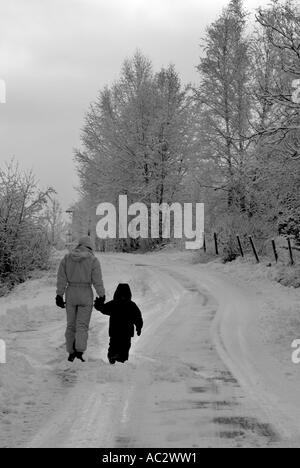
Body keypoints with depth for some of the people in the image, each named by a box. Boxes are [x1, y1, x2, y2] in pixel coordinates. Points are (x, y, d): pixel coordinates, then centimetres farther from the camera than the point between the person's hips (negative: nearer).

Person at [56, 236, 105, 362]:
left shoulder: (67, 258, 2)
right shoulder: (93, 260, -7)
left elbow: (61, 278, 1)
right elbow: (97, 281, -8)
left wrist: (59, 295, 5)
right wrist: (102, 295, 4)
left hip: (70, 294, 3)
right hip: (86, 295, -3)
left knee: (71, 324, 13)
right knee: (82, 325, -1)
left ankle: (71, 353, 15)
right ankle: (79, 351, -18)